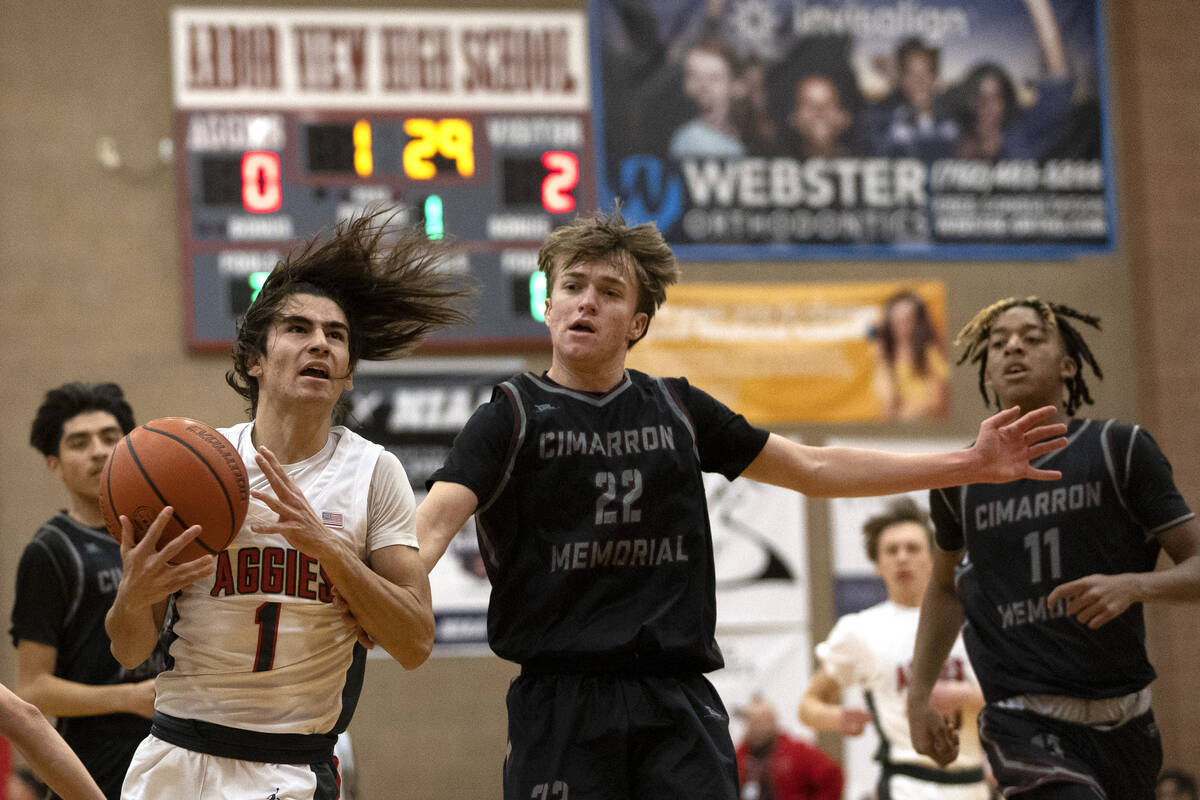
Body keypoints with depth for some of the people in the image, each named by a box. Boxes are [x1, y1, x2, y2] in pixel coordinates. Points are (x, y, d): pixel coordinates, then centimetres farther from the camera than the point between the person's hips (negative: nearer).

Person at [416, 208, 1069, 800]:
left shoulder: (676, 410, 14)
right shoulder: (513, 417, 3)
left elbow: (815, 468, 20)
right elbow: (436, 518, -13)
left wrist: (969, 463, 16)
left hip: (679, 702, 3)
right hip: (562, 699, -3)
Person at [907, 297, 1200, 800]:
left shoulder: (1121, 450, 3)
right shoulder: (962, 478, 9)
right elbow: (945, 584, 28)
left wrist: (1133, 585, -19)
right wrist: (918, 696, 22)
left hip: (1123, 725, 2)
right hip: (1024, 725, -1)